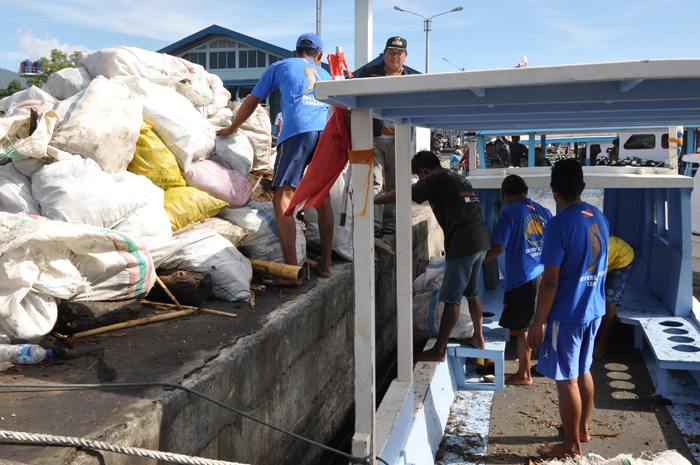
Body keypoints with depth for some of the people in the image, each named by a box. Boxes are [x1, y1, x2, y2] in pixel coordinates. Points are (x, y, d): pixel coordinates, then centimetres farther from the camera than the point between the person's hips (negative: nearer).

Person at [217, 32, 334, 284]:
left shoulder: (280, 67, 26)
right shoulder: (326, 75, 35)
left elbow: (252, 101, 28)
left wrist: (231, 128, 41)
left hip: (298, 130, -5)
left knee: (282, 198, -7)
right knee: (323, 196, 17)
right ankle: (325, 263, 20)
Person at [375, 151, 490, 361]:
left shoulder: (436, 179, -7)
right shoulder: (459, 178, 19)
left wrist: (371, 200, -5)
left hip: (462, 245, -9)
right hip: (480, 241, 9)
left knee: (451, 298, -5)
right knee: (471, 292, 21)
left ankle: (438, 351, 0)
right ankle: (478, 338, 32)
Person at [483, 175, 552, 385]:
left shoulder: (509, 213, -11)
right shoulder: (544, 212, 9)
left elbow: (498, 248, -15)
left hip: (522, 279, -7)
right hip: (543, 274, 7)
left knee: (523, 328, 5)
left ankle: (524, 375, 16)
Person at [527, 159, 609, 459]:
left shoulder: (559, 225, -22)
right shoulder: (599, 217, 4)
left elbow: (550, 281, -22)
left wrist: (538, 322, -15)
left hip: (566, 313, -8)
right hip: (594, 310, 8)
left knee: (567, 380, 4)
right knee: (583, 371, 22)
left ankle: (571, 446, 17)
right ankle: (583, 428, 38)